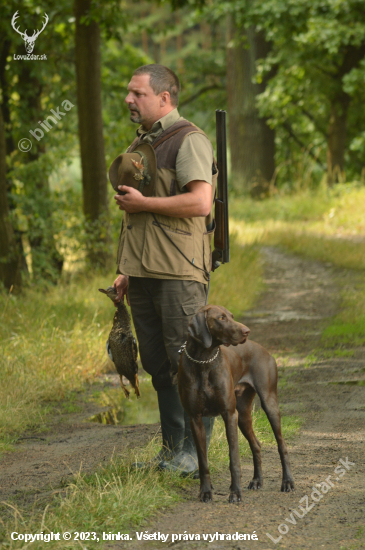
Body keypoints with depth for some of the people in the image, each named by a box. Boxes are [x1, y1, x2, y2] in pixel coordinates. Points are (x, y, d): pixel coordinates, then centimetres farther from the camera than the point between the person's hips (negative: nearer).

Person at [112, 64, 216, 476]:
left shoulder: (189, 141, -8)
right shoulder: (140, 145, 20)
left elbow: (200, 202, -21)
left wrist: (141, 203, -13)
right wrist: (126, 269, 20)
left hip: (179, 271, -8)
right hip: (143, 272, 9)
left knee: (187, 361, -6)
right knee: (157, 363, 9)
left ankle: (195, 449, 1)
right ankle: (172, 446, 16)